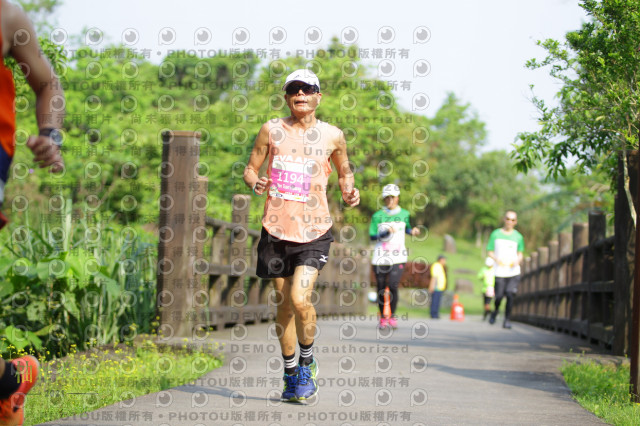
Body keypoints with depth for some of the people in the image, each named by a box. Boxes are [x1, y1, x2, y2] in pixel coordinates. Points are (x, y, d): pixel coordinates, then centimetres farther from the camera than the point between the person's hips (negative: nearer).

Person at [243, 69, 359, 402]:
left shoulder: (332, 136, 3)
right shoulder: (271, 130, 3)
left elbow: (344, 171, 19)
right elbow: (250, 168, 11)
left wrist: (349, 192, -1)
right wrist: (255, 183, -11)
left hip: (314, 232, -2)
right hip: (276, 228, 2)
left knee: (299, 299, -18)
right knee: (283, 303, 8)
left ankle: (308, 363, 7)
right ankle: (290, 372, 26)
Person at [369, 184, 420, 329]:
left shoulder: (404, 214, 7)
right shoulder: (378, 216, 0)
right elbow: (372, 236, -3)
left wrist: (412, 231, 2)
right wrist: (385, 233, -19)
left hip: (398, 258, 0)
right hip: (381, 257, 0)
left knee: (392, 286, -14)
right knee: (381, 288, 3)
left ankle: (392, 316, 3)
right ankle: (383, 317, 20)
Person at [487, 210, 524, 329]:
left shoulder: (518, 237, 7)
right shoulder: (496, 234, 6)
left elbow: (520, 254, 11)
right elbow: (490, 252, 8)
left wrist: (517, 261, -12)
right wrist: (497, 259, -13)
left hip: (514, 272, 0)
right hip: (499, 272, 0)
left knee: (510, 295, -14)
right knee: (499, 296, -2)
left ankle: (507, 320, -3)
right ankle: (495, 311, 30)